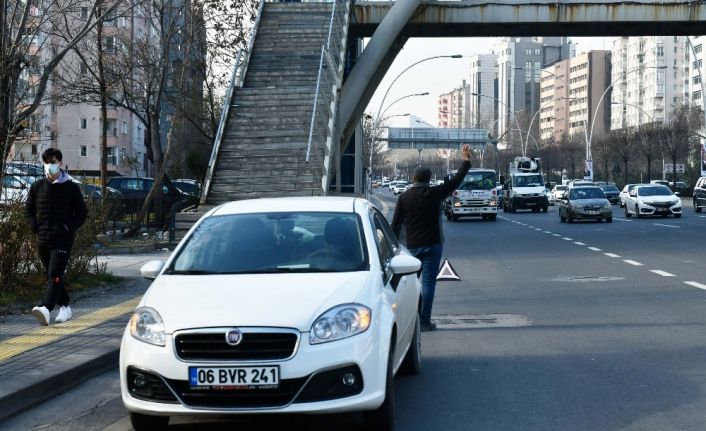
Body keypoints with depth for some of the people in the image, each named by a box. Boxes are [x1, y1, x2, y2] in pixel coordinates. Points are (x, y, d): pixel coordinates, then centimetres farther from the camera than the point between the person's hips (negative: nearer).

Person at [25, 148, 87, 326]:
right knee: (53, 275, 14)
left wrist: (69, 228, -8)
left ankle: (45, 308, -31)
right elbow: (28, 210, 17)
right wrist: (36, 226, 2)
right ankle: (65, 307, 27)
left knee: (55, 275, -17)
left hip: (63, 239, -5)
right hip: (43, 239, 5)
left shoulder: (71, 187, -1)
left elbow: (81, 213, 4)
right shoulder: (37, 186, 8)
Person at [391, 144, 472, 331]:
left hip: (411, 246, 3)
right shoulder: (433, 194, -6)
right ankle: (424, 321, -5)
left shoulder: (404, 197, 2)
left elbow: (396, 224, 3)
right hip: (431, 245, -3)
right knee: (428, 281, -3)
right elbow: (455, 181, 1)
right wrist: (466, 161, 10)